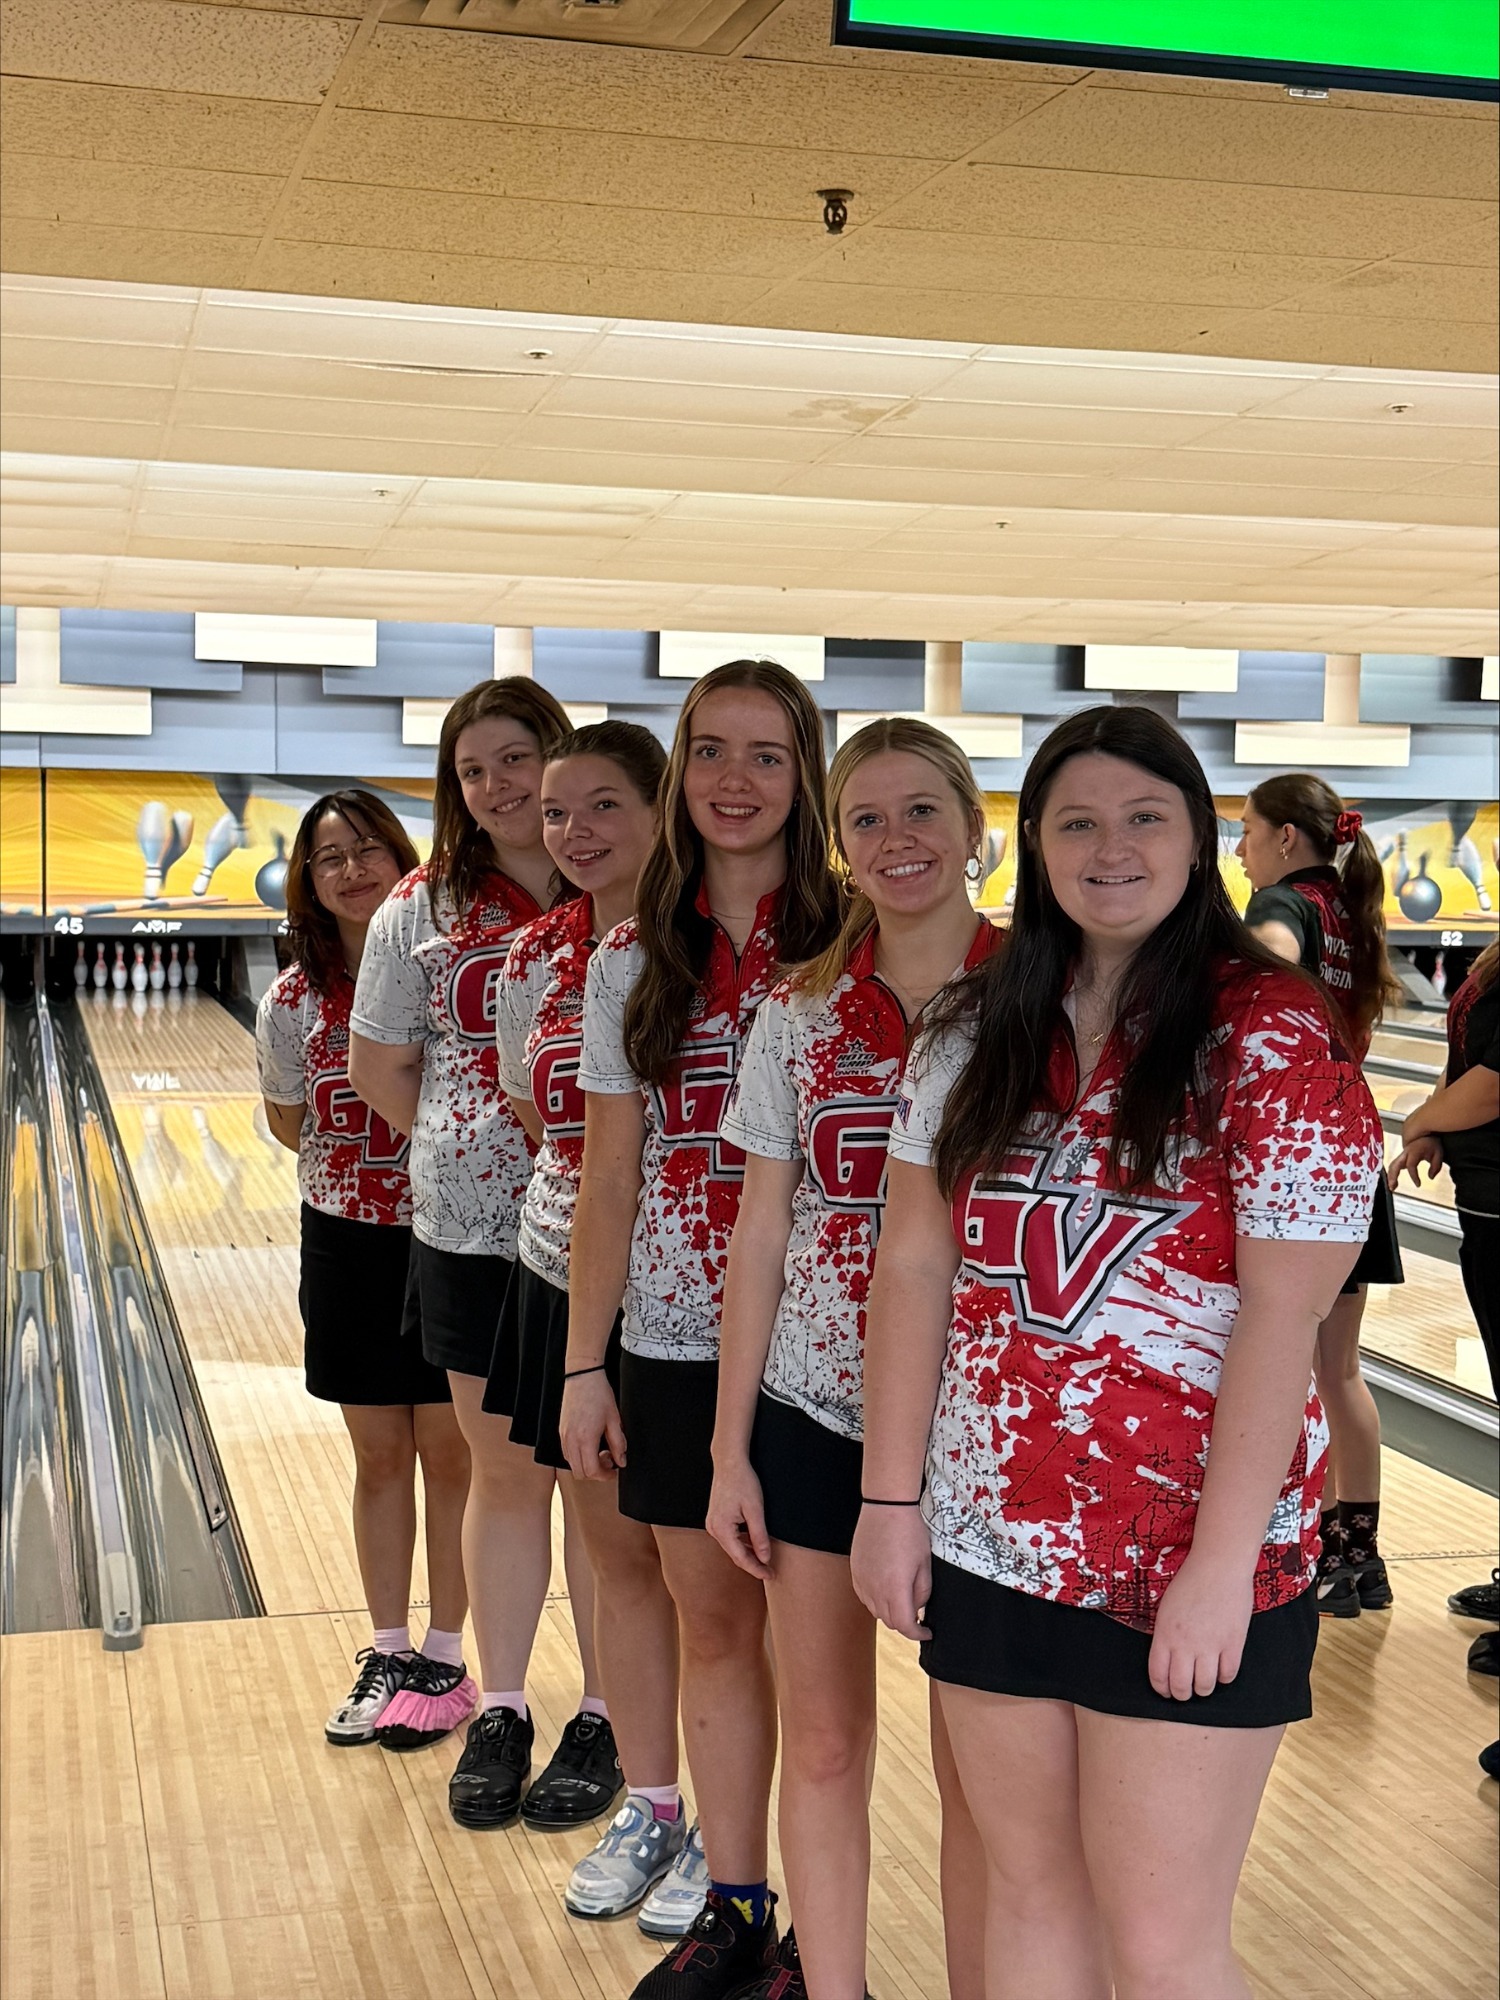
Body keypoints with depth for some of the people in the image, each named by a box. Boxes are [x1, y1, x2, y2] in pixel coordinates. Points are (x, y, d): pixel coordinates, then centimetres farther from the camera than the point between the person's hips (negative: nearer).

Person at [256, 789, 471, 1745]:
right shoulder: (292, 1003, -5)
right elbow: (289, 1121, 10)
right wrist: (354, 1168, -1)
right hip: (348, 1244, 2)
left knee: (449, 1452, 7)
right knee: (380, 1456, 13)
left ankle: (443, 1659, 21)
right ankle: (388, 1655, 27)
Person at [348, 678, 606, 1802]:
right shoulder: (424, 909, 3)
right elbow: (378, 1066, 10)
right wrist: (464, 1150, 5)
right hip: (473, 1235, 2)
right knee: (505, 1474, 13)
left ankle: (601, 1715, 21)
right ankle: (496, 1711, 26)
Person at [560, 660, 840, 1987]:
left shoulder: (850, 947, -5)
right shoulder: (634, 960, 3)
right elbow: (609, 1178, 5)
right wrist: (584, 1365, 3)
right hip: (675, 1342, 3)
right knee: (714, 1622, 13)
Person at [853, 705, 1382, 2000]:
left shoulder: (1273, 1035, -10)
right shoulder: (976, 1031, 5)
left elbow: (1282, 1317, -14)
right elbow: (914, 1263, 5)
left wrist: (1222, 1564, -17)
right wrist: (893, 1500, 1)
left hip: (1183, 1563, -4)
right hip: (989, 1543, 5)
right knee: (1032, 1891, 16)